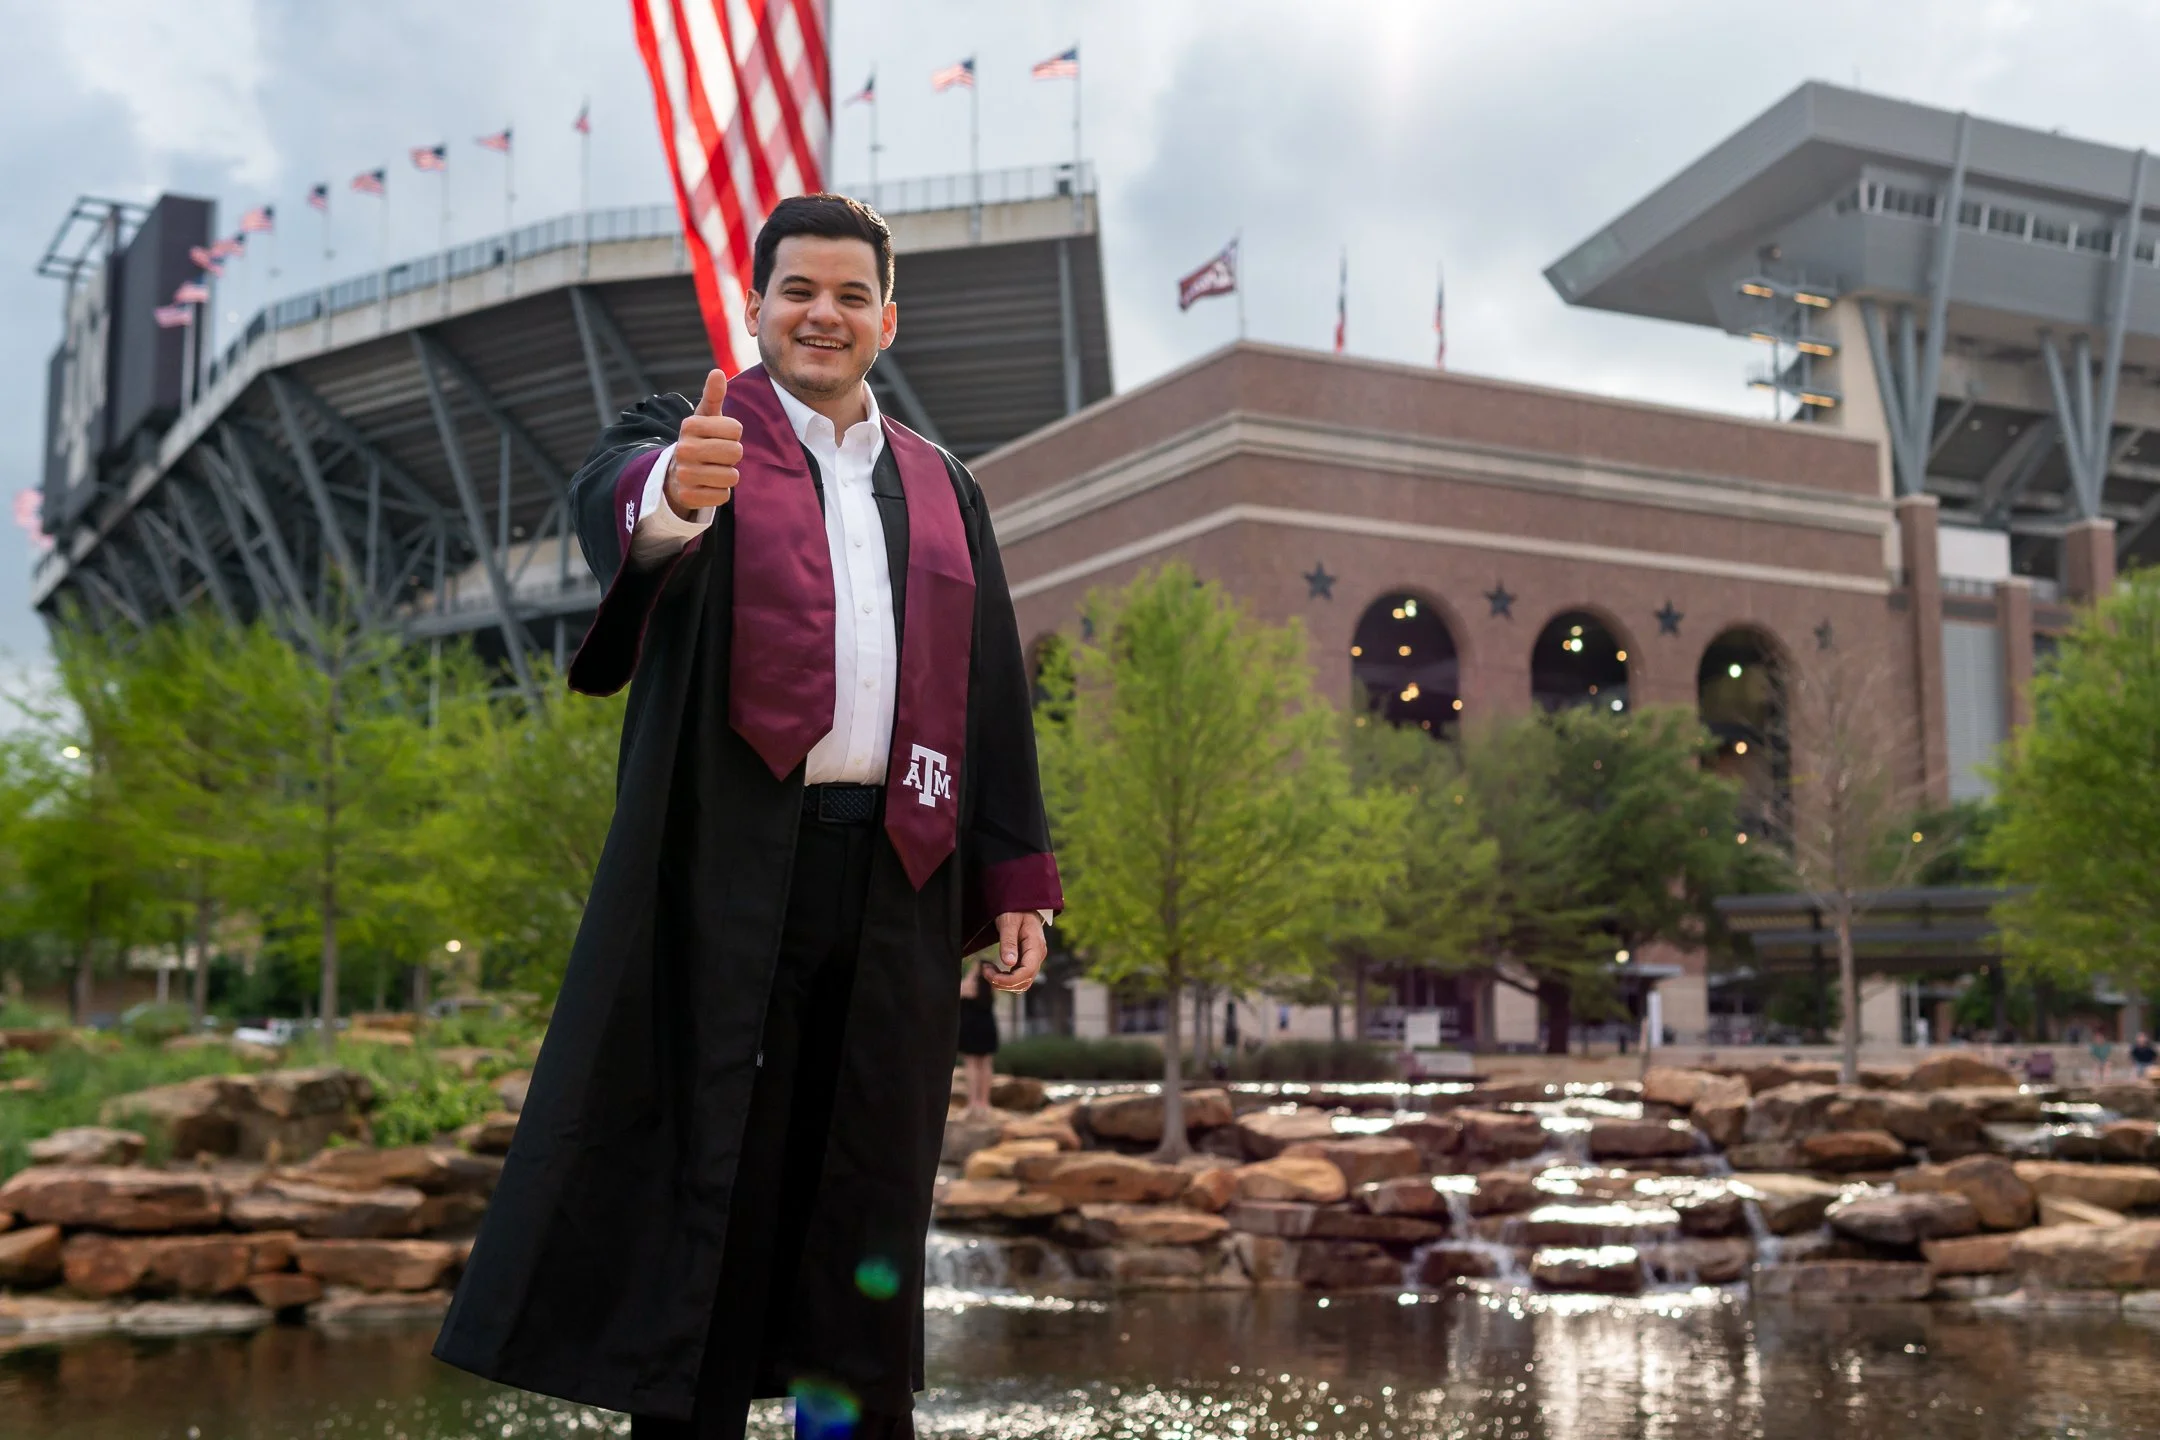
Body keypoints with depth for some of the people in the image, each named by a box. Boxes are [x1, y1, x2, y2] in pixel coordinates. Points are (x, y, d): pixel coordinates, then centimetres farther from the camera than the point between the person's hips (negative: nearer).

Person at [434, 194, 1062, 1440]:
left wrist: (1016, 880, 7)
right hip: (736, 863, -3)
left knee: (871, 1185, 7)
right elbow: (614, 502, -21)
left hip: (894, 873, 4)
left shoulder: (941, 489, 17)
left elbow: (993, 694, 15)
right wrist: (674, 491, -45)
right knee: (714, 1165, -2)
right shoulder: (691, 441, 4)